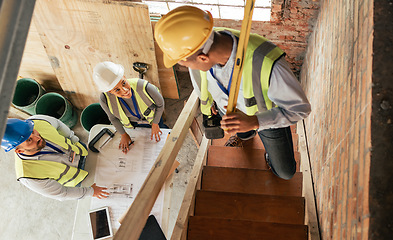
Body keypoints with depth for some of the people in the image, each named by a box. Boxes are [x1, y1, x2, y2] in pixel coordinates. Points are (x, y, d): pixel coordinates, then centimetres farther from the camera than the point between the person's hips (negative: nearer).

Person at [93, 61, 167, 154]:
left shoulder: (145, 87, -44)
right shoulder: (105, 99, -39)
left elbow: (160, 104, -20)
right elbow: (113, 117, -13)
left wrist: (155, 125, -8)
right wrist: (123, 134, -1)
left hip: (152, 117, -1)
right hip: (133, 123, 1)